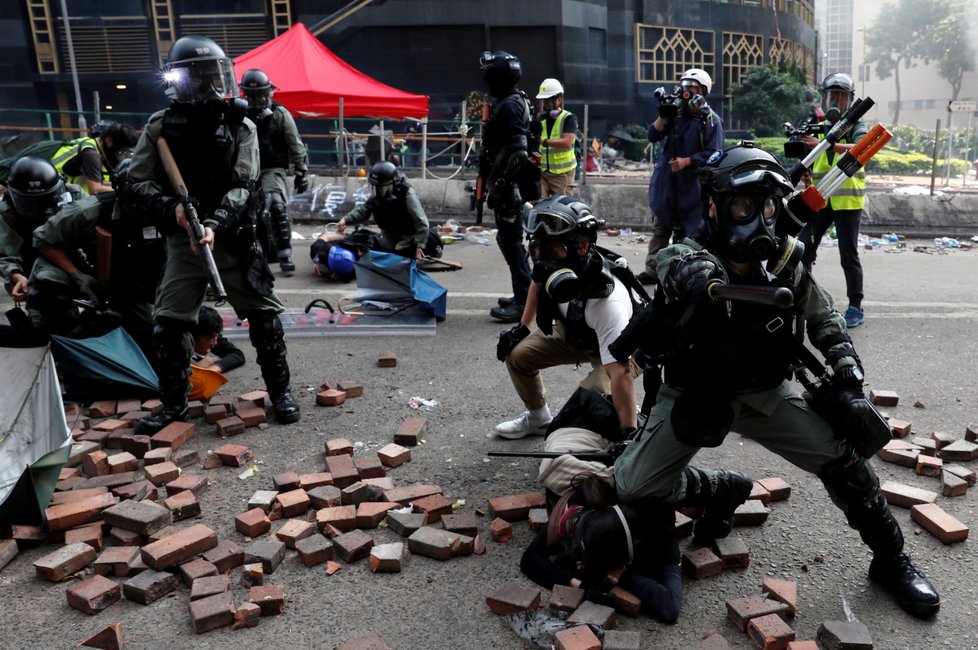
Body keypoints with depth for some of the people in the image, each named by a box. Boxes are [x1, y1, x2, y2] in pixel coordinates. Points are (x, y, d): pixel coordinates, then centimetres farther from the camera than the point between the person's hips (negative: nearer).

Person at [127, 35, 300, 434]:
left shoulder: (240, 127, -1)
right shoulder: (161, 127, 2)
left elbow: (242, 187, -9)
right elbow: (139, 181, 2)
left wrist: (215, 225, -24)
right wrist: (172, 208, -17)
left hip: (233, 236, -1)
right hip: (183, 238, 1)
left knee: (263, 314, 1)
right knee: (168, 322, 2)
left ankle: (280, 391, 18)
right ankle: (174, 404, 18)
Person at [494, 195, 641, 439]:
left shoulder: (608, 302, -44)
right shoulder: (558, 262, -24)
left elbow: (620, 373, -46)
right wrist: (522, 326, 4)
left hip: (619, 352, -6)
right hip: (573, 331, 7)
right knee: (516, 354, -5)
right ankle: (537, 417, 20)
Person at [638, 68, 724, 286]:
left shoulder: (711, 120, -6)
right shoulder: (675, 113, 7)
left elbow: (714, 154, -12)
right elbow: (653, 136, 0)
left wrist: (686, 161, -21)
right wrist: (662, 116, -14)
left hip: (693, 185, -5)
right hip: (666, 183, 5)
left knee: (691, 231, 2)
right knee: (660, 228, 9)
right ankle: (652, 270, 15)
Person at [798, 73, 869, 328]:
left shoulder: (856, 127, 0)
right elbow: (808, 166, 10)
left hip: (847, 200, -4)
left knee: (849, 256, -1)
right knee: (803, 249, -2)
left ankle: (856, 308, 8)